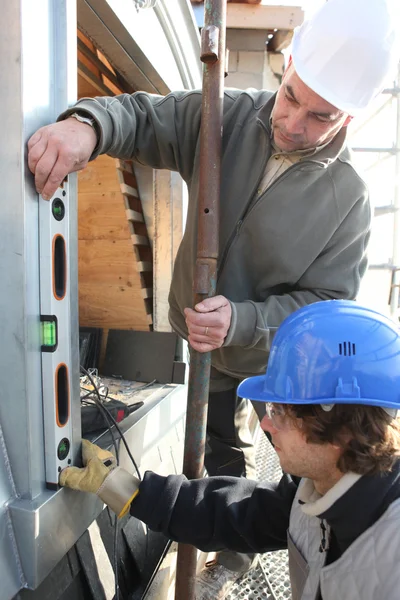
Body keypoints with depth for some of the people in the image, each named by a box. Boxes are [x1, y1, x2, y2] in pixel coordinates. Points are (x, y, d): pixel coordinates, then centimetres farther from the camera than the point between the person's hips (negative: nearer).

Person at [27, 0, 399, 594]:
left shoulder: (347, 198, -21)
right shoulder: (227, 116, -15)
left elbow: (327, 300, -21)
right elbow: (143, 116, -15)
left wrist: (242, 321, -39)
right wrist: (87, 123, -39)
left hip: (284, 359, -3)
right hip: (210, 349, 4)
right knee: (223, 455, 28)